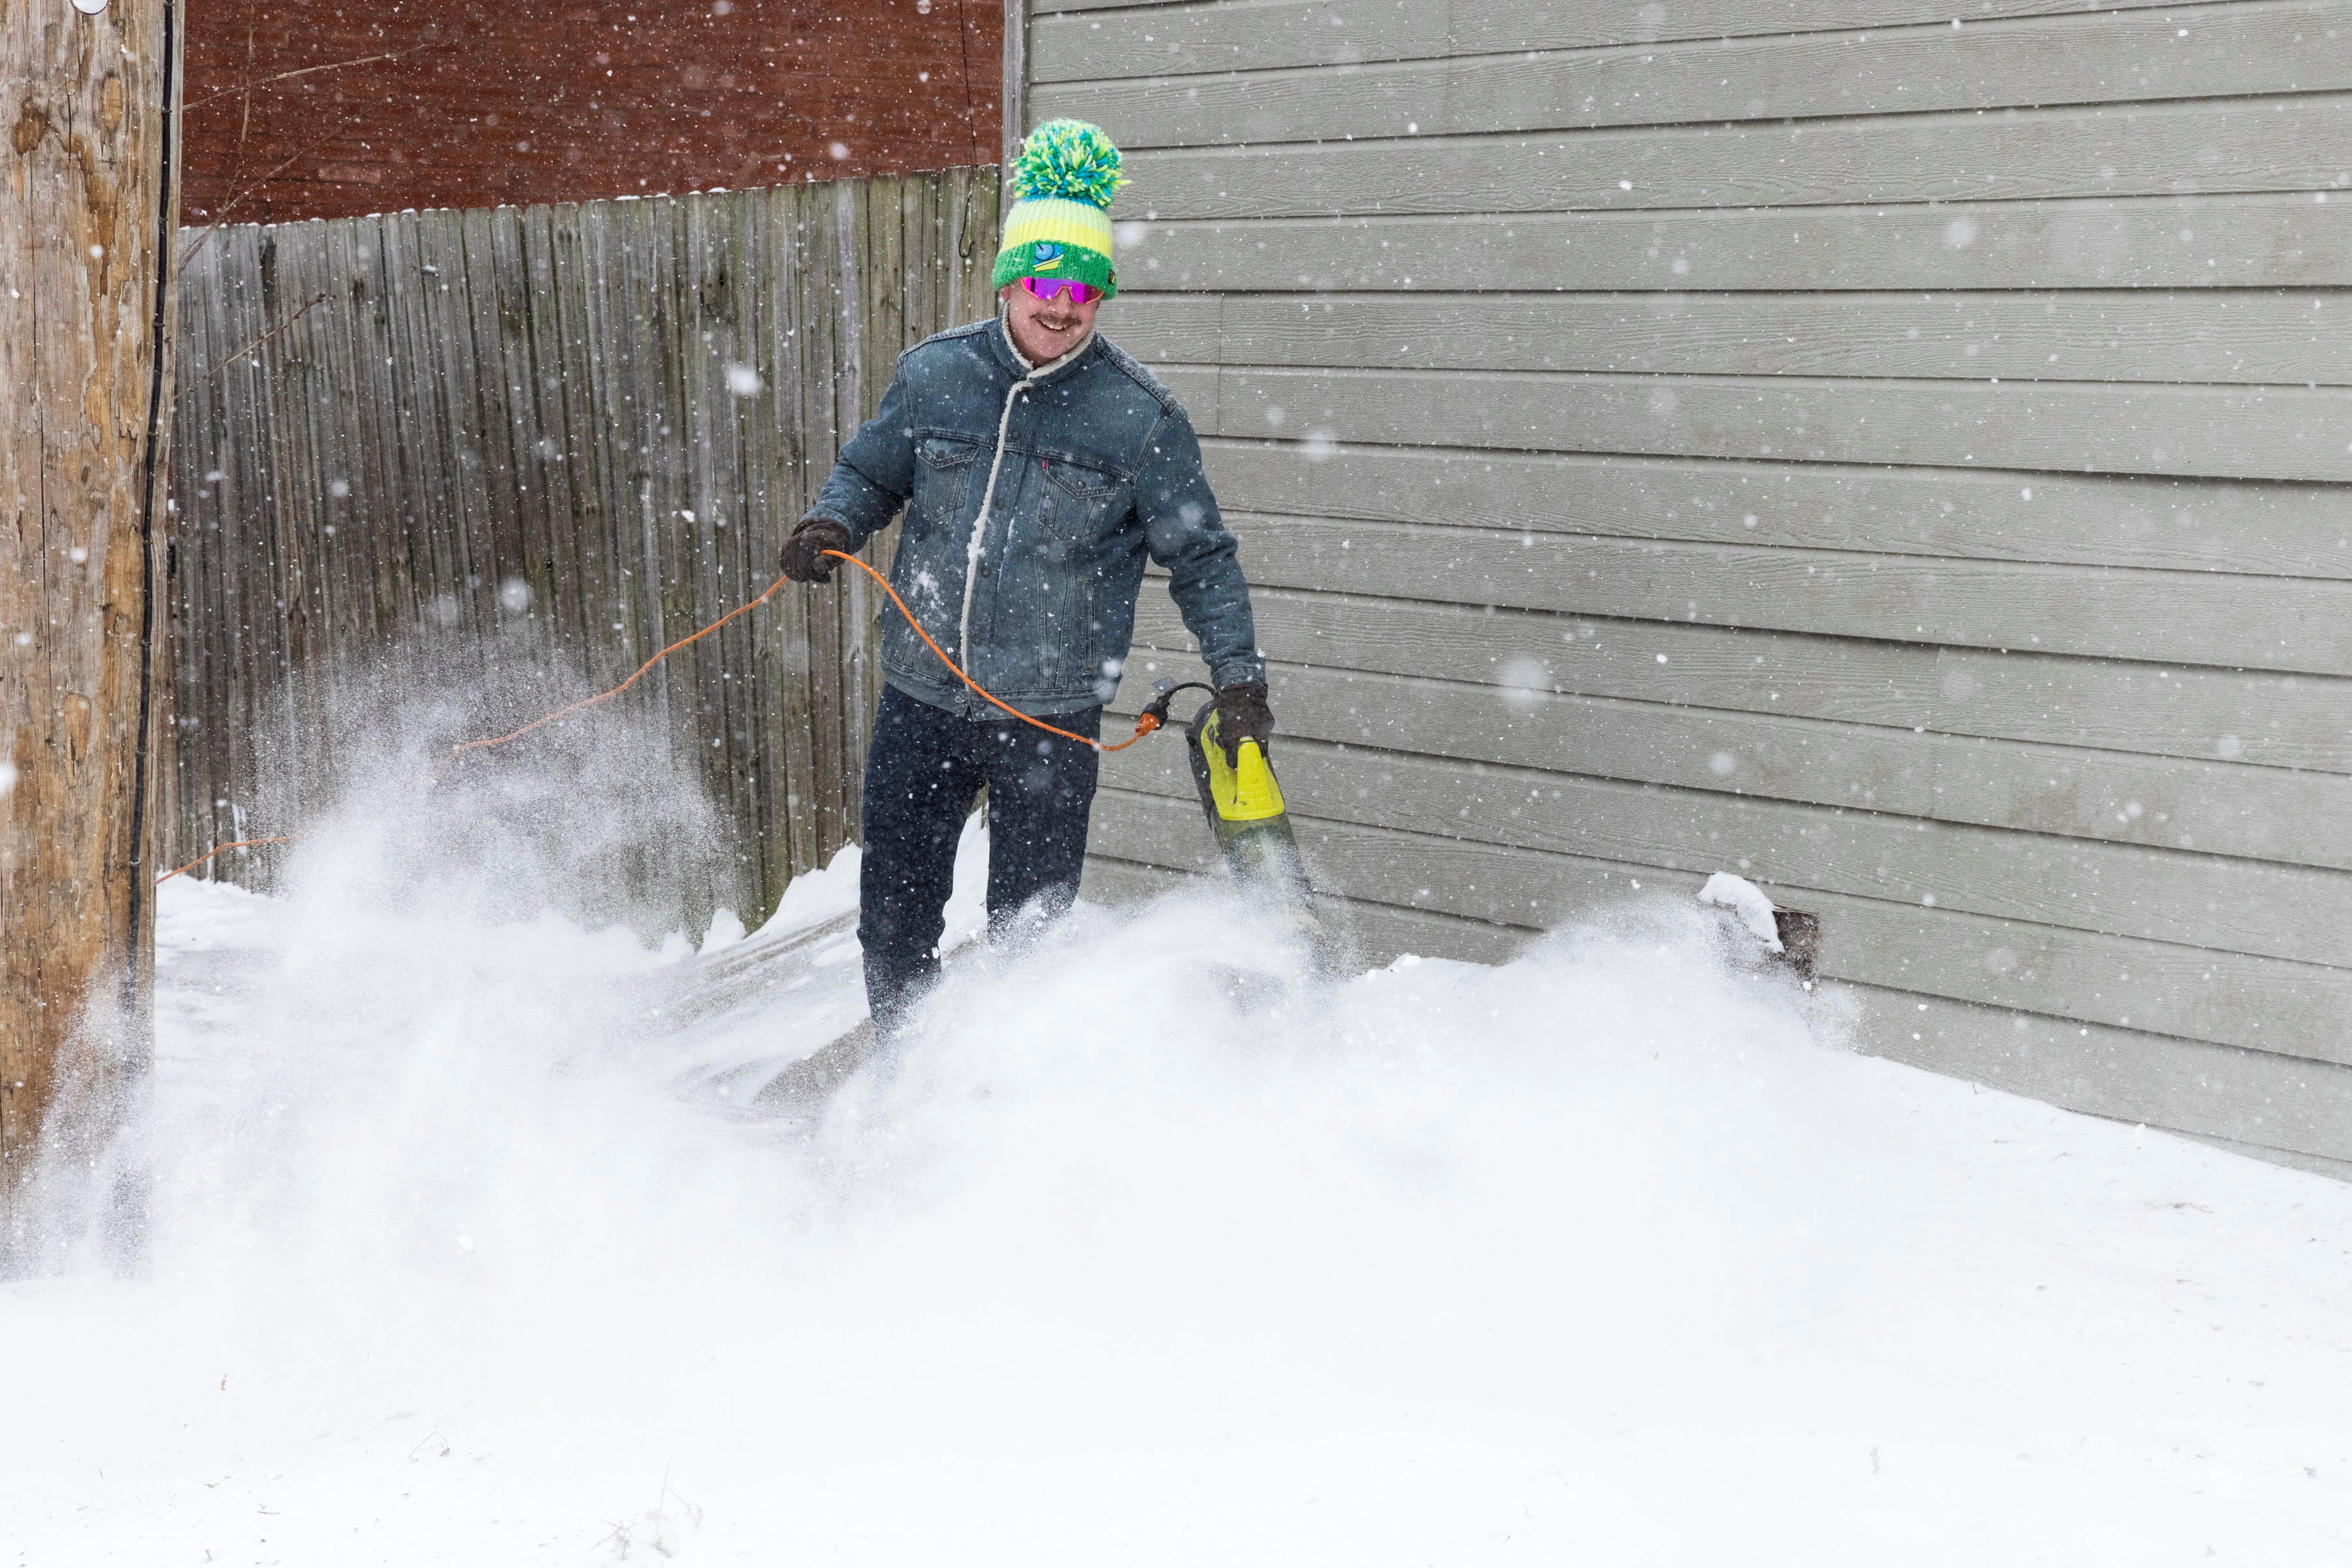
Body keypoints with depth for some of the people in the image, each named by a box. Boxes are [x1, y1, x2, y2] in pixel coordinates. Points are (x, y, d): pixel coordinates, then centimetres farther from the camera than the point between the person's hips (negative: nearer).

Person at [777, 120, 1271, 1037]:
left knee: (1028, 926, 2)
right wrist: (830, 526, -6)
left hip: (1051, 718, -3)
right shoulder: (933, 376, 1)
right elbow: (870, 473, 16)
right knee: (894, 908, 12)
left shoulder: (1139, 417, -5)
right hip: (922, 696, 3)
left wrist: (1237, 673, -7)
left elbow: (1200, 556, 1)